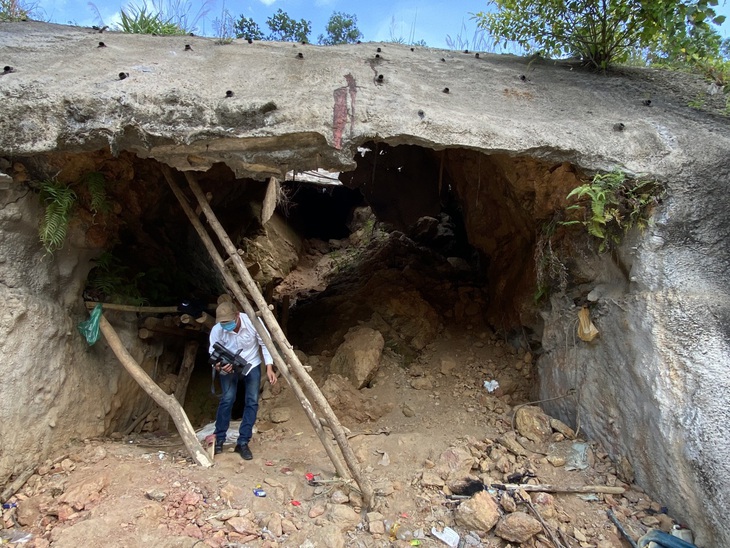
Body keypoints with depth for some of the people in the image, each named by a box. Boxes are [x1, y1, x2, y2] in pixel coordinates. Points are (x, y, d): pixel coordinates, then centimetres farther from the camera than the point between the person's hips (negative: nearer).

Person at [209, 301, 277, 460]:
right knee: (227, 399, -13)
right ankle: (219, 440, 4)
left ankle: (243, 443, 2)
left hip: (251, 365, 0)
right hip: (228, 367, 0)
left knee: (252, 402, -7)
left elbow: (265, 344, -18)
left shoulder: (253, 322, -29)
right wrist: (219, 366, -39)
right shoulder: (217, 330, -26)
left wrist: (269, 368, -23)